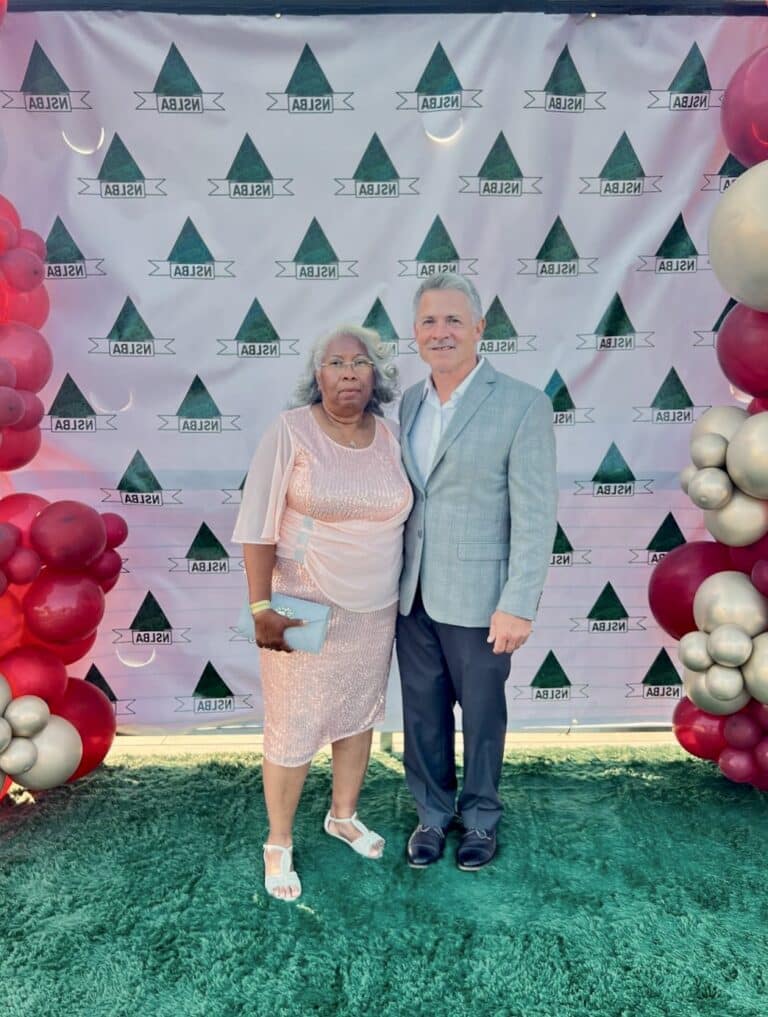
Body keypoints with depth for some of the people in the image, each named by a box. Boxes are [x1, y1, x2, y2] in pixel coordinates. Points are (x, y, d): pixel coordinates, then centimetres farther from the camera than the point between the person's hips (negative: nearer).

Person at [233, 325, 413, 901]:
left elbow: (399, 518, 9)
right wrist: (262, 607, -19)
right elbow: (258, 526, -14)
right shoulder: (291, 431, -13)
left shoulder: (389, 436, 1)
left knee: (359, 715, 19)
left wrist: (401, 598, 11)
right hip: (304, 608, -5)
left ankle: (343, 816, 43)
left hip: (374, 611, 5)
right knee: (294, 730, 4)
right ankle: (279, 844, 28)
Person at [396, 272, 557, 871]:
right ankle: (432, 813, 38)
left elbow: (535, 515, -13)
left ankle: (481, 817, 37)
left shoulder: (523, 405, -11)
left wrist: (518, 605, -15)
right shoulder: (406, 404, 5)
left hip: (476, 598, -4)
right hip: (412, 596, 5)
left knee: (482, 714, 15)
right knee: (423, 713, 16)